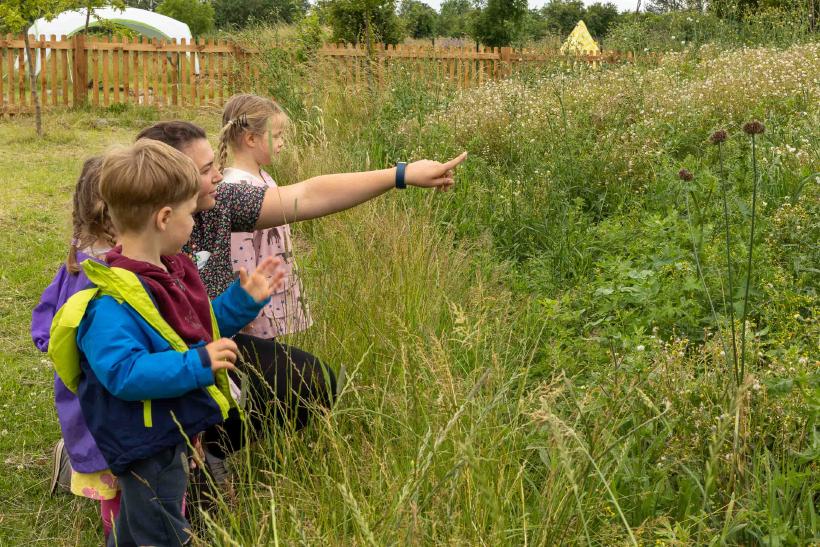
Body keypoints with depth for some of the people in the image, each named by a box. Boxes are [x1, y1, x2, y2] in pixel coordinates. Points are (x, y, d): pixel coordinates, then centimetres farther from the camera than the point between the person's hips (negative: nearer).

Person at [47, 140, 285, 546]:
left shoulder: (171, 270, 4)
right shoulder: (110, 303, -29)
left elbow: (201, 328, 18)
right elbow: (124, 373, -36)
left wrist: (244, 298, 8)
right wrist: (198, 365, -36)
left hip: (180, 433, 10)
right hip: (148, 448, -10)